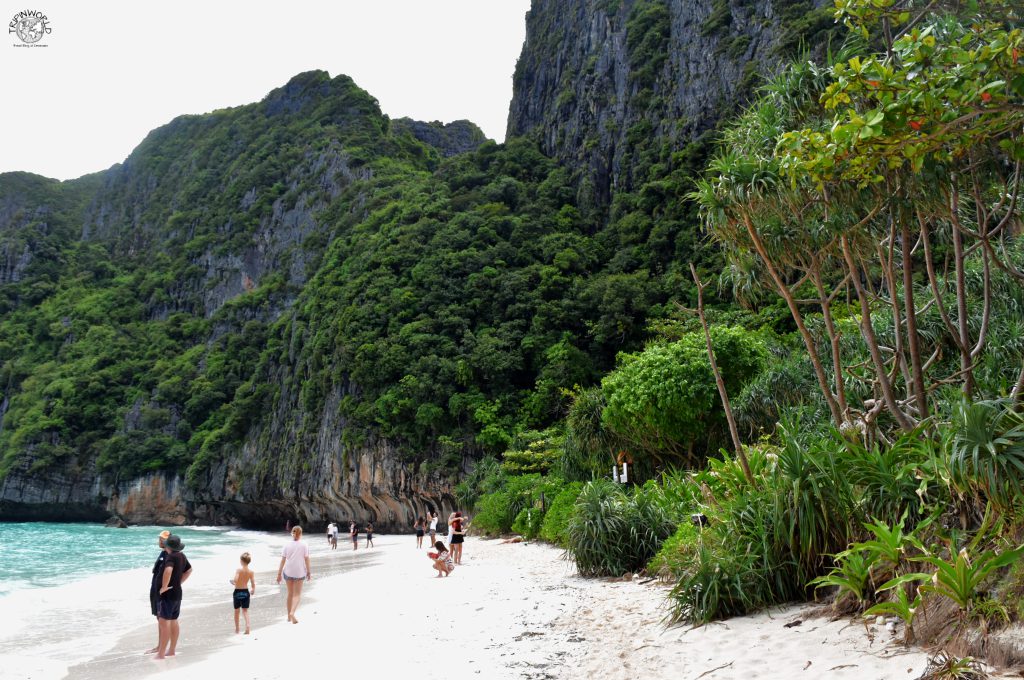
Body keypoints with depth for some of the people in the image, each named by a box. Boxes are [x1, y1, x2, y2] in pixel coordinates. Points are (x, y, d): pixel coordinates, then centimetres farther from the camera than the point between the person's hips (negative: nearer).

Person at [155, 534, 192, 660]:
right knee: (174, 622, 14)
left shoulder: (170, 557, -19)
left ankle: (161, 654, -7)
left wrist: (164, 586, -27)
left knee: (164, 624, -7)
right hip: (178, 593, 9)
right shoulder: (182, 556, 8)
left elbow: (168, 570, -39)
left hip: (167, 594, -9)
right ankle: (172, 650, 22)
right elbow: (189, 570, 24)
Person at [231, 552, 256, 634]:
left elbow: (235, 580, -27)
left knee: (236, 611, 14)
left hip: (237, 591, -2)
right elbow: (253, 584, -3)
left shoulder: (239, 569, -15)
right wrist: (253, 590, 16)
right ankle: (247, 625, -12)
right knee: (245, 610, 10)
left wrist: (232, 582, -5)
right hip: (246, 592, 2)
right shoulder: (251, 571, -5)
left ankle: (237, 629, 22)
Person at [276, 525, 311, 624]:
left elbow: (283, 560, -3)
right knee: (297, 594, 5)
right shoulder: (304, 545, -7)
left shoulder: (287, 545, -2)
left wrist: (279, 573, 2)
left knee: (290, 593, 17)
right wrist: (309, 572, 4)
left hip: (288, 571, 2)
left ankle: (289, 616, 24)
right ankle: (292, 613, -17)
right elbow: (306, 559, -6)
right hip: (299, 572, -2)